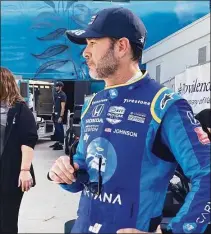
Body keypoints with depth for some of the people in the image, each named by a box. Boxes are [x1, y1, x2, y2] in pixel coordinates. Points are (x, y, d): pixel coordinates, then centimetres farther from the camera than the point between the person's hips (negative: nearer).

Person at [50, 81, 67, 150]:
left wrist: (61, 117, -20)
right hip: (55, 113, 8)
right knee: (56, 128, 14)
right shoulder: (56, 94, 13)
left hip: (59, 114, -8)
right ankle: (57, 142, 24)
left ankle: (61, 144, 0)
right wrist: (53, 112, 15)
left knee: (60, 129, -5)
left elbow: (63, 107, -16)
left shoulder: (62, 95, -12)